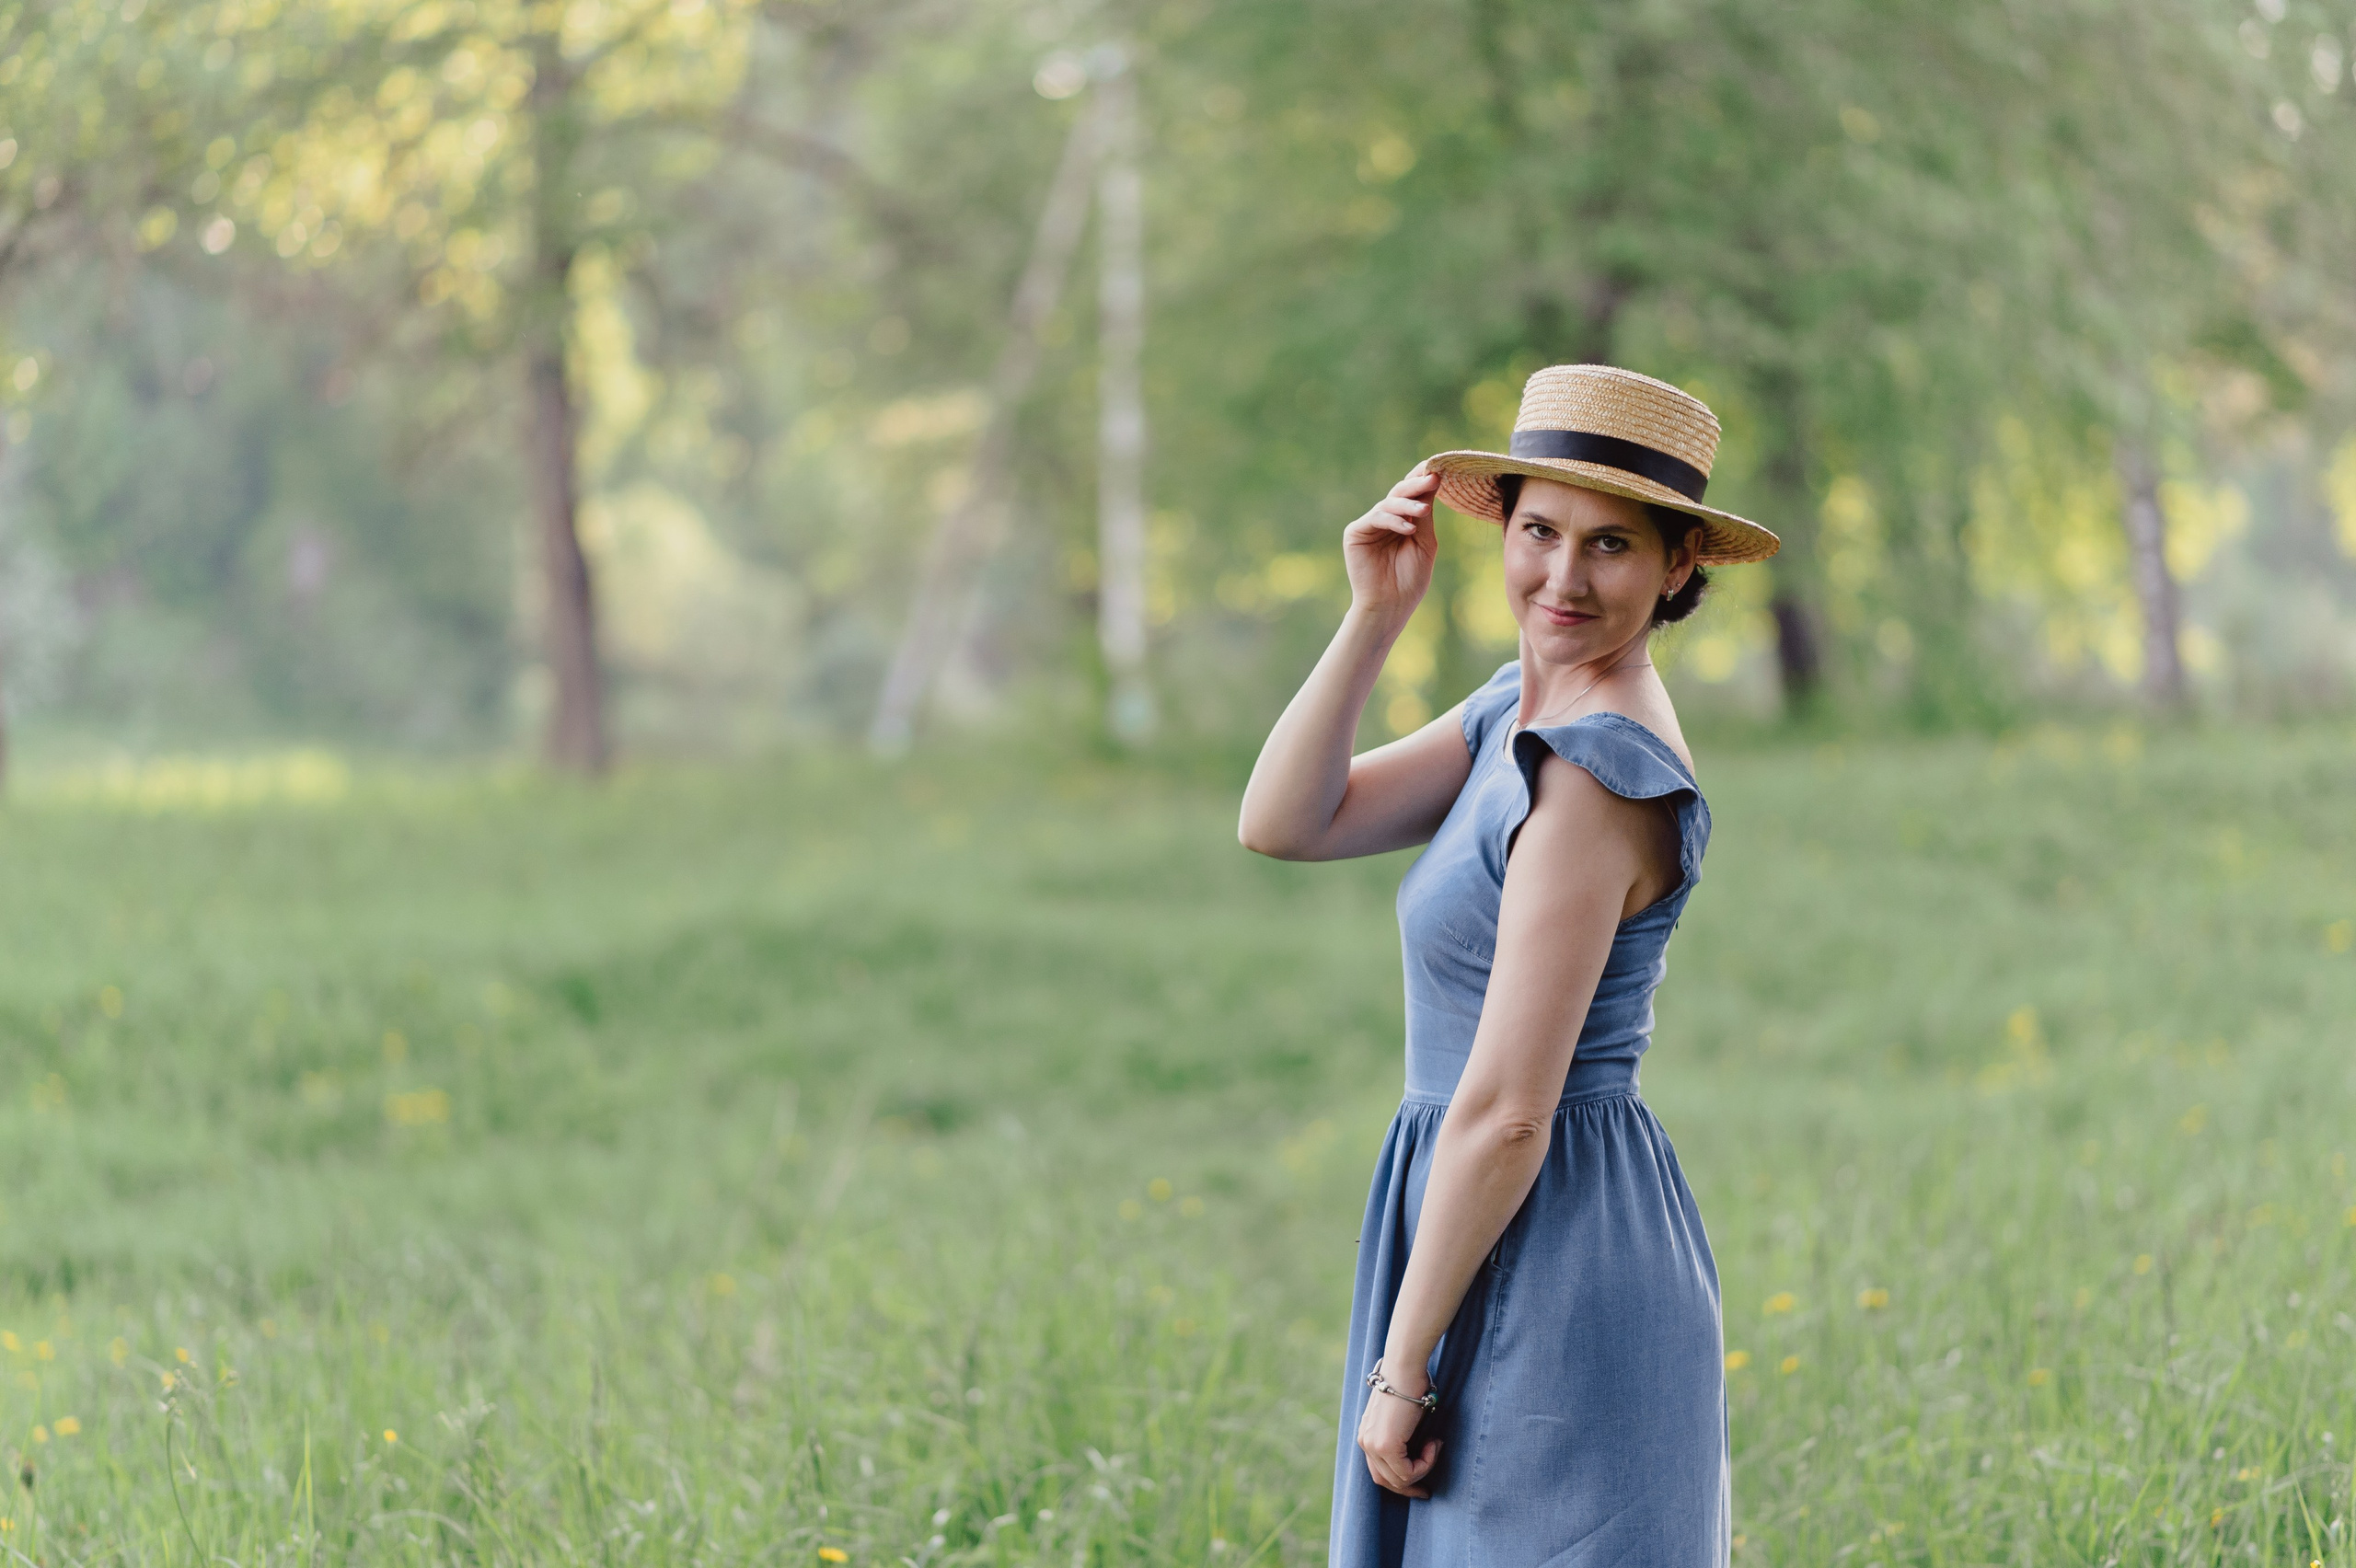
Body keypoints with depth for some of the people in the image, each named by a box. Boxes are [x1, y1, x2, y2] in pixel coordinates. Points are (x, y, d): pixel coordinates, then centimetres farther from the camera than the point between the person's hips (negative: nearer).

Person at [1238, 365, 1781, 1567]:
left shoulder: (1598, 774, -21)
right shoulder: (1527, 709, 8)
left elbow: (1505, 1114, -21)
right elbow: (1283, 825, 2)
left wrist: (1397, 1371, -17)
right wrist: (1375, 614, -7)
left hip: (1549, 1276, -9)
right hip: (1500, 1237, 9)